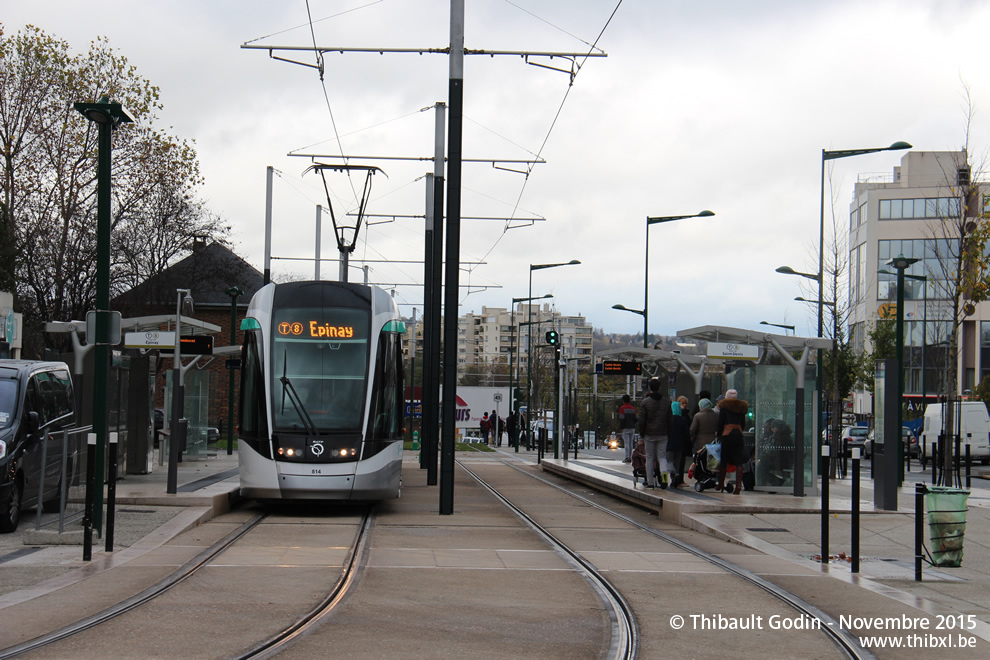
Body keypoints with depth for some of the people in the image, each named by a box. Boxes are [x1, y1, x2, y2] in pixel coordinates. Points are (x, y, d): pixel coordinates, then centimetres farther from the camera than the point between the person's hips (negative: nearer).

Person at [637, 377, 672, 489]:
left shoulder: (644, 402, -5)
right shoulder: (666, 403, 5)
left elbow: (641, 421, -7)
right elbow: (669, 421, 6)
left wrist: (641, 435, 1)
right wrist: (669, 435, 12)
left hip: (649, 434, -2)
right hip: (663, 435, 2)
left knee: (649, 458, 6)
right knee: (662, 456, 8)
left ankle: (650, 482, 6)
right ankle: (664, 472, -22)